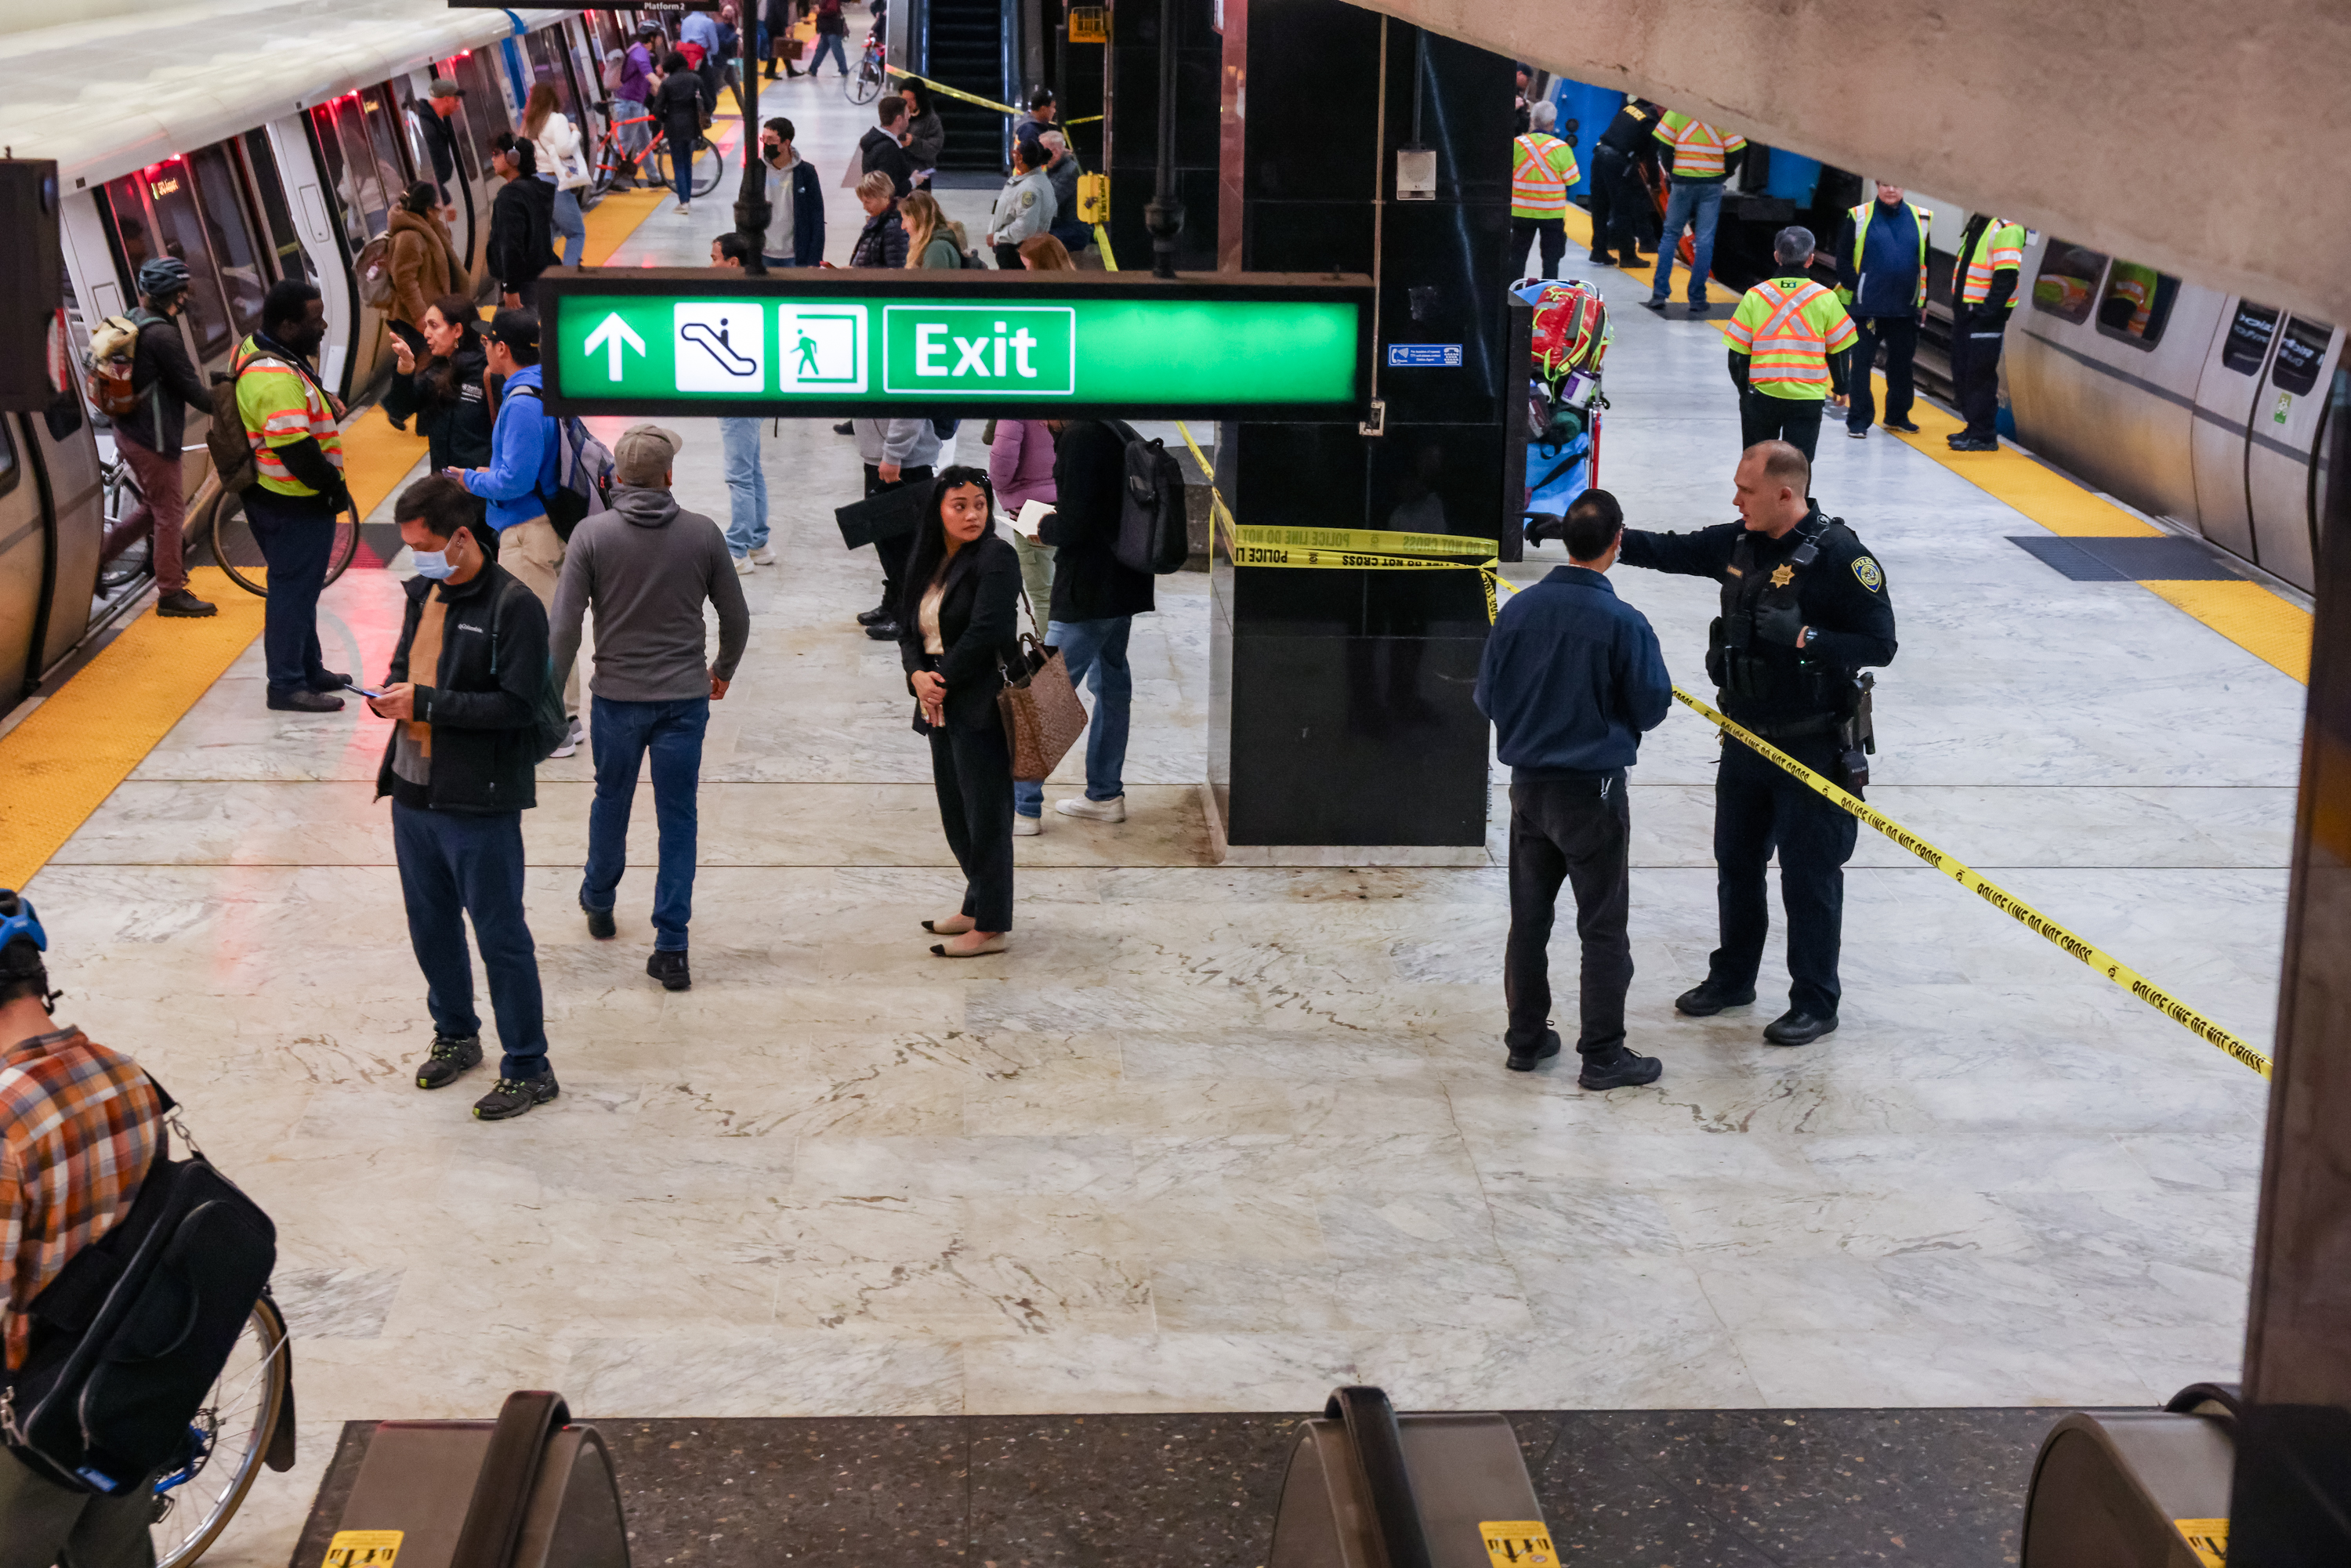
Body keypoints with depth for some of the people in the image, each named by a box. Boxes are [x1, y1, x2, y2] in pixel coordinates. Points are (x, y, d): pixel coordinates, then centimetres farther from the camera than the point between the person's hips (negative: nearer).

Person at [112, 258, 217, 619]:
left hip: (129, 430, 10)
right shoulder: (163, 335, -23)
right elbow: (193, 391, -22)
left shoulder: (133, 323, 8)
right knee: (170, 513, 1)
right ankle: (171, 595, 8)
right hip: (153, 439, -10)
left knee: (154, 507, 22)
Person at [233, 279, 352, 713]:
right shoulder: (275, 378, -27)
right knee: (293, 589, 0)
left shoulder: (258, 352, 8)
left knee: (300, 587, 21)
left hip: (279, 497, 11)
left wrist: (322, 401, 10)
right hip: (294, 505, -11)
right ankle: (287, 685, 8)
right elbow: (295, 449, -28)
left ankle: (308, 670, 34)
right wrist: (335, 487, -17)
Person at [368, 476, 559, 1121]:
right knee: (431, 925, 19)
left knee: (501, 936, 1)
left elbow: (515, 705, -20)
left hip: (480, 806, -7)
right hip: (413, 794, 7)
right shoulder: (423, 593, 8)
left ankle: (528, 1068, 11)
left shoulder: (513, 606, -15)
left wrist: (426, 703, -21)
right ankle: (455, 1035, 39)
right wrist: (392, 694, -1)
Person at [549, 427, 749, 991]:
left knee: (611, 801, 23)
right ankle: (671, 949, 4)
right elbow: (736, 617, 3)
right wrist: (723, 670, 21)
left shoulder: (591, 533, -9)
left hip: (616, 696, 0)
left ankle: (599, 902, 45)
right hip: (685, 697, 0)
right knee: (678, 819, 6)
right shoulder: (703, 533, -5)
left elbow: (565, 626, -11)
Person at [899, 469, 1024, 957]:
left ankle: (990, 927, 3)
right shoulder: (927, 564, 13)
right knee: (955, 813, 16)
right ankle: (976, 906, 31)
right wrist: (918, 675, -7)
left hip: (981, 709, -8)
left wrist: (943, 681, -11)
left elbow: (983, 633, -18)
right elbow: (909, 630, 12)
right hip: (941, 709, 8)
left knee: (985, 815, -3)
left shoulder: (996, 559, -10)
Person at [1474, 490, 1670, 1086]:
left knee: (1528, 918, 15)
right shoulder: (1622, 622, -19)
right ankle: (1603, 1054, 11)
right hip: (1593, 791, -4)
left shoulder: (1519, 609, -6)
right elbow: (1652, 706, -10)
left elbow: (1487, 697, 2)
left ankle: (1526, 1038, 24)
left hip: (1528, 784, 4)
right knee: (1603, 928, 6)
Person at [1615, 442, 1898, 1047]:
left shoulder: (1840, 556, -18)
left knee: (1809, 876, 3)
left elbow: (1880, 643, -19)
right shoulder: (1739, 542, 3)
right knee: (1736, 863, 19)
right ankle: (1732, 977, 37)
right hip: (1746, 739, 7)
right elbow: (1668, 551, 10)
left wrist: (1802, 637, -29)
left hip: (1813, 748, -7)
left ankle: (1816, 1002, 16)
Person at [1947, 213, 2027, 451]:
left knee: (1979, 375, -6)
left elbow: (2006, 277, -21)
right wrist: (1957, 303, 17)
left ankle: (1984, 436, -1)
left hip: (1985, 315, -10)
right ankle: (1974, 429, 24)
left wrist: (1987, 311, -22)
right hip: (1965, 311, 10)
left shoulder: (2006, 229, -15)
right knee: (1962, 371, 14)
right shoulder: (1978, 224, 16)